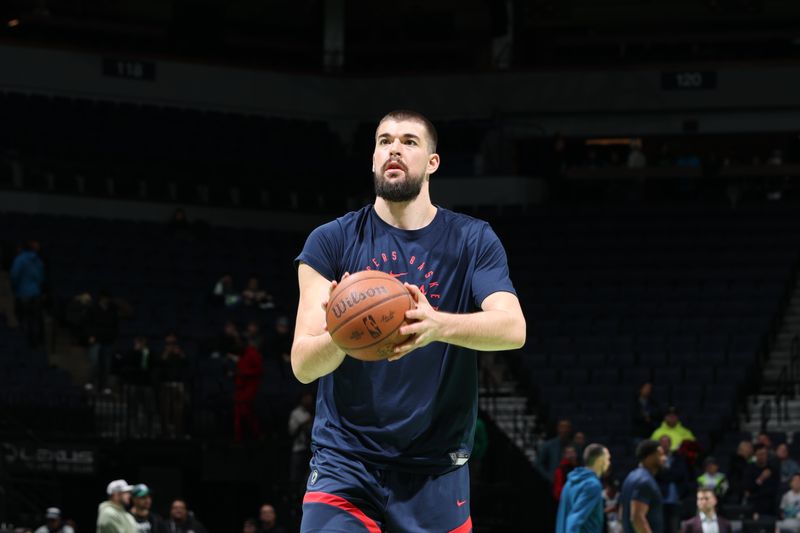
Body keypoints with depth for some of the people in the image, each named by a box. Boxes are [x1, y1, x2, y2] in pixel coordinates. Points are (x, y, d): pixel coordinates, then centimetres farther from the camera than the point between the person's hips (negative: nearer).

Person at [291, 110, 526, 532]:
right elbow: (302, 364, -6)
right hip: (346, 465, -1)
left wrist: (439, 326, -36)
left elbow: (513, 328, -15)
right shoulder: (331, 242, 1)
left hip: (435, 470, 1)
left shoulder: (471, 241, 2)